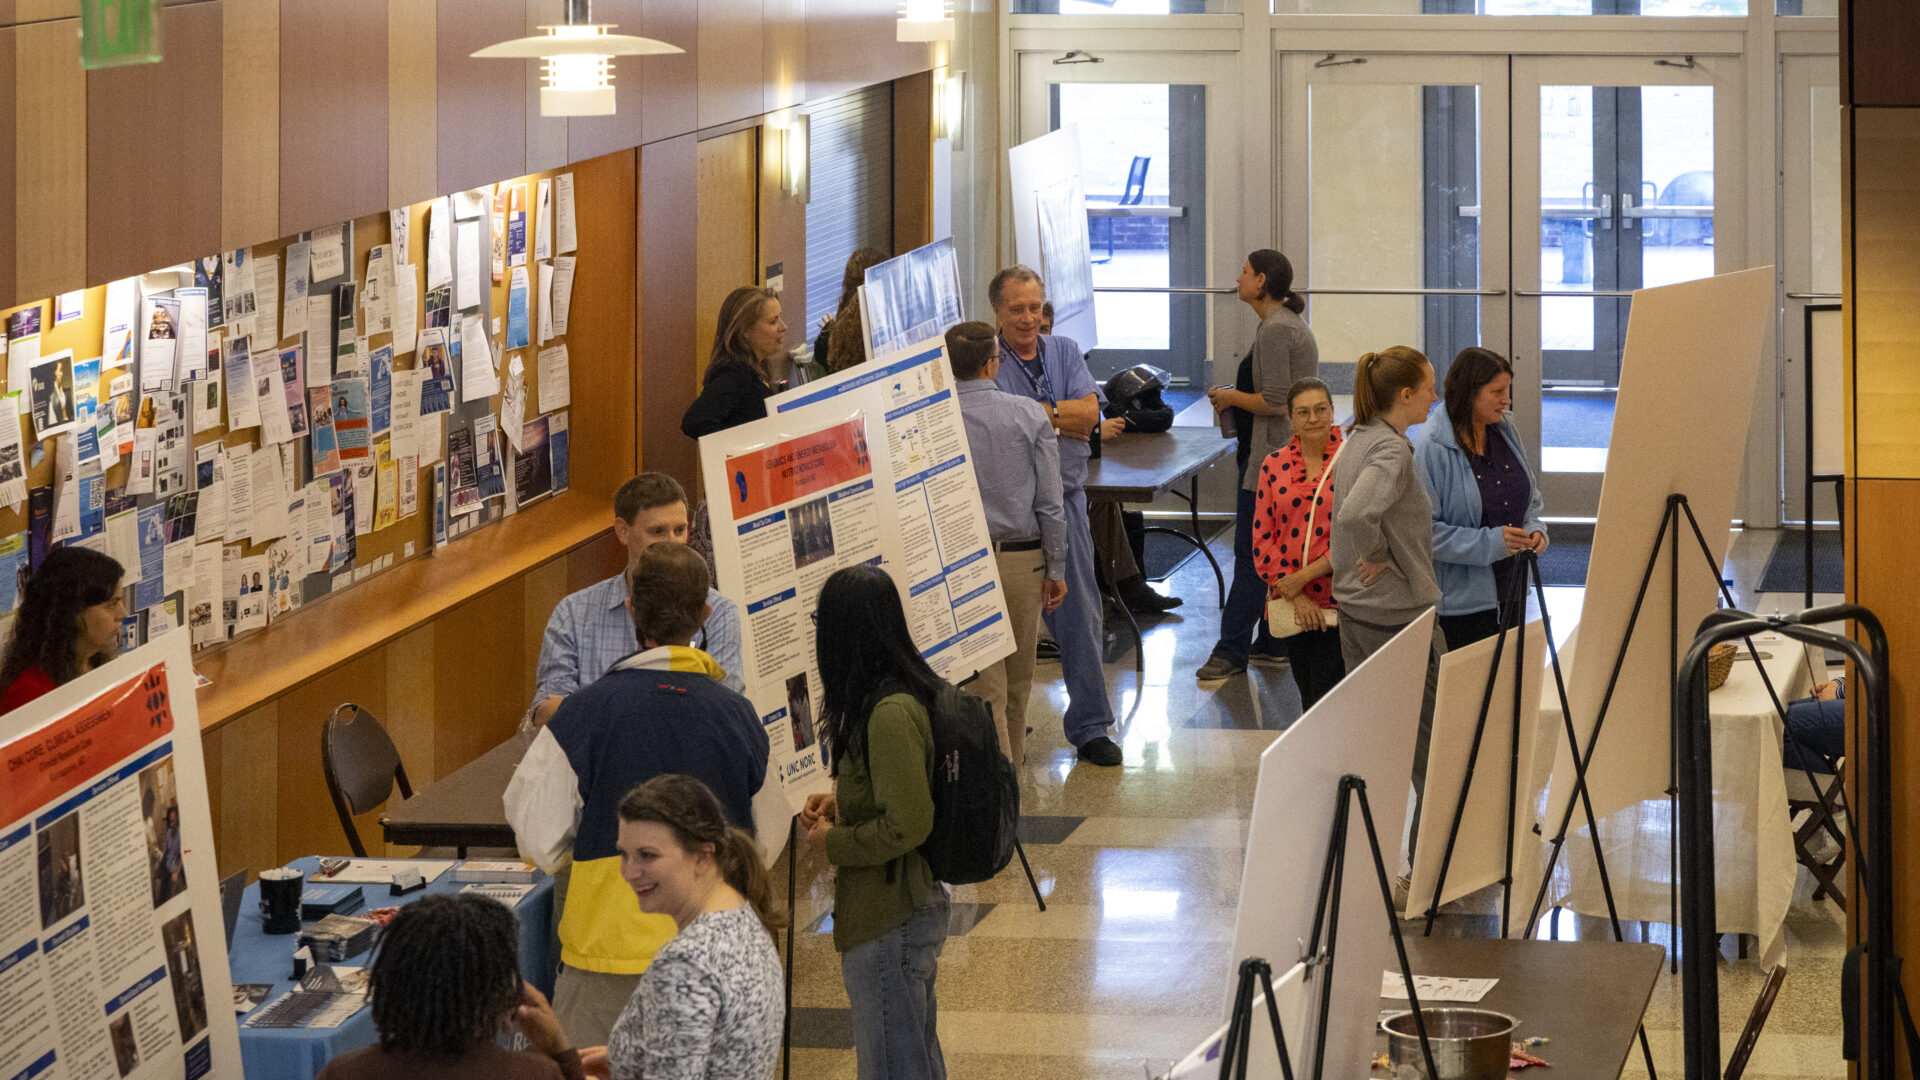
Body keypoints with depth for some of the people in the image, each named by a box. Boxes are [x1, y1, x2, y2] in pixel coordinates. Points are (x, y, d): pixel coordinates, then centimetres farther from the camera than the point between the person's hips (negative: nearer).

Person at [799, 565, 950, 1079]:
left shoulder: (889, 714, -25)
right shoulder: (913, 689, 4)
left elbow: (908, 824, -27)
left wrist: (833, 841, -13)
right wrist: (841, 802, 8)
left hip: (889, 924, -10)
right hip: (919, 904, 10)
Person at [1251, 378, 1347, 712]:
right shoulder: (1275, 465, 5)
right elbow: (1262, 538, 4)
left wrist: (1304, 576, -13)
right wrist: (1295, 596, -6)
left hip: (1336, 601, -4)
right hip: (1290, 605, 4)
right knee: (1308, 699, 13)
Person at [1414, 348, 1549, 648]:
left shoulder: (1505, 433, 7)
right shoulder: (1433, 449, -16)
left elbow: (1530, 498, 21)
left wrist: (1535, 529, -1)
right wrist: (1489, 543, -23)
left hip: (1510, 590, 7)